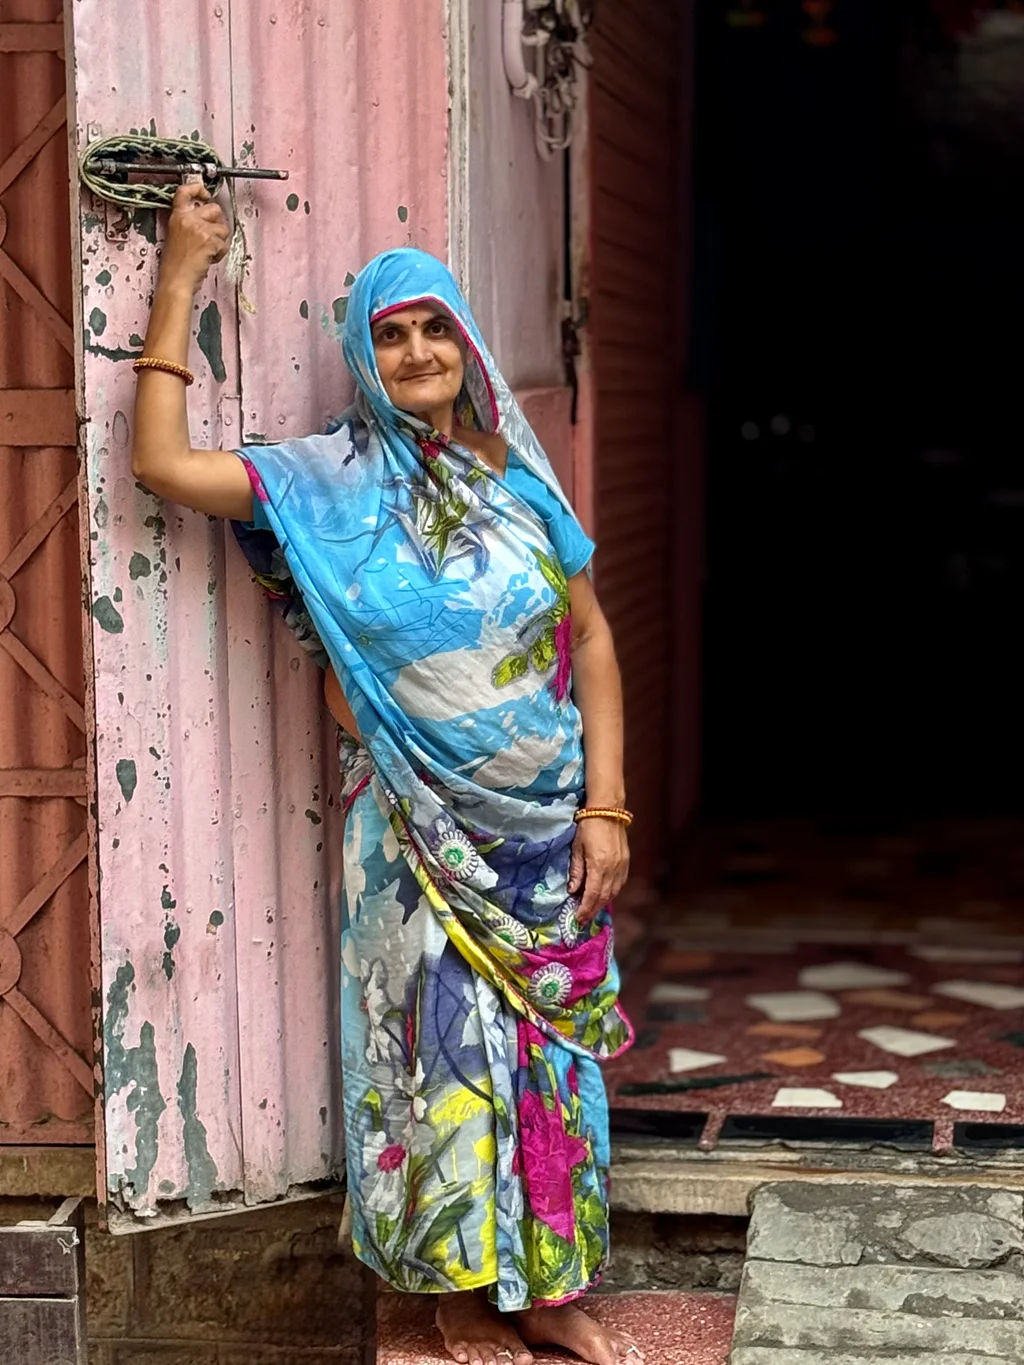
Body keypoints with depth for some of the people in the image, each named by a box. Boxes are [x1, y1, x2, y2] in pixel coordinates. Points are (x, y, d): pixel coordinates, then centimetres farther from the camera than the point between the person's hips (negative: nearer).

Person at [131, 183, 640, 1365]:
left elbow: (589, 638, 3)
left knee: (551, 1044, 9)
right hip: (419, 827, -2)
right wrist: (179, 282, -12)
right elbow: (163, 464, -14)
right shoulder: (334, 482, -4)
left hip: (546, 823, 3)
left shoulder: (520, 476, 2)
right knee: (443, 1043, 4)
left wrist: (605, 808, -4)